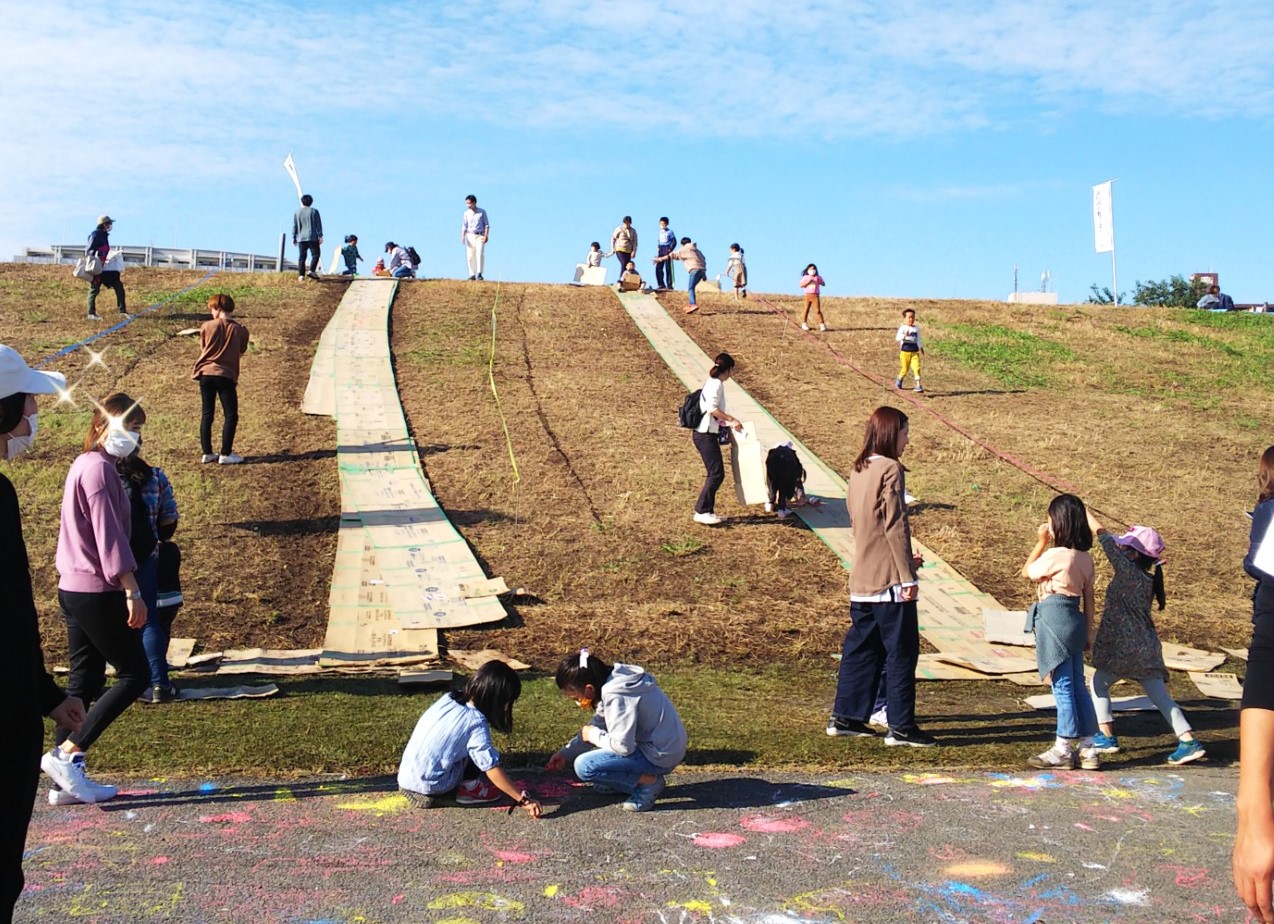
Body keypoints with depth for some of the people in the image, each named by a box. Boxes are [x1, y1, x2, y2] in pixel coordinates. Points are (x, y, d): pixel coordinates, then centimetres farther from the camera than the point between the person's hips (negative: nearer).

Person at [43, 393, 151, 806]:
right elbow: (108, 533, -20)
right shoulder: (99, 469, -14)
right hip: (98, 591, -10)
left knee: (84, 682, 11)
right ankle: (65, 754, -5)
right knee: (135, 674, -3)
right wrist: (132, 591, -22)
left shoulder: (84, 465, 16)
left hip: (73, 588, 10)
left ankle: (68, 777, 14)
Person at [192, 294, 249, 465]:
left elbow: (202, 348, 9)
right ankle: (225, 454, 0)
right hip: (226, 375, -2)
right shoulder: (240, 330, -3)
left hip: (205, 373, 2)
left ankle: (207, 453, 13)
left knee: (207, 414, 10)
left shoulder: (207, 326, -2)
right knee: (231, 415, 5)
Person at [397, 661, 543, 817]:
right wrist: (524, 800, -16)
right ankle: (469, 788, 5)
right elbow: (492, 769, -19)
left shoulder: (449, 698, 1)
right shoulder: (476, 721, -18)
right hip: (430, 785, -7)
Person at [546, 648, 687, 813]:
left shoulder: (617, 698, -24)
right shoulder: (609, 684, 4)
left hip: (660, 756, -10)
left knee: (583, 766, -14)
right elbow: (596, 725, 16)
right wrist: (566, 753, 11)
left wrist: (593, 735, -9)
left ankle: (648, 781, -8)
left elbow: (623, 746, -26)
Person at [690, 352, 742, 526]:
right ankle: (701, 511, -7)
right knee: (717, 473, -9)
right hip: (706, 435, -10)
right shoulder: (716, 384, -13)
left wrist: (725, 421, 21)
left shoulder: (712, 383, 16)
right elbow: (712, 408, -24)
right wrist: (731, 420, -21)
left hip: (706, 434, 10)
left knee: (715, 473, 12)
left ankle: (707, 511, 15)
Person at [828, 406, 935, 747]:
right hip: (889, 579, -8)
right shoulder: (890, 469, -13)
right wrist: (908, 576, -14)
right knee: (902, 651, -1)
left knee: (861, 647, 14)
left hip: (861, 579, 8)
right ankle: (901, 727, 4)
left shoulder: (859, 471, 12)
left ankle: (845, 717, 19)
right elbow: (896, 526, -17)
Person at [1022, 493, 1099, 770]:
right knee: (1077, 685, 12)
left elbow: (1026, 572, -1)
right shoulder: (1085, 557, 8)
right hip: (1074, 621, 8)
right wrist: (1088, 632, 18)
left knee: (1062, 687, -1)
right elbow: (1088, 597, 12)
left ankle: (1063, 750, 7)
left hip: (1053, 620, -8)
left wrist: (1041, 541, 3)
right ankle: (1088, 749, 17)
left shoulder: (1055, 555, -16)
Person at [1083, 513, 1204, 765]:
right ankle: (1188, 741, 4)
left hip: (1125, 648, -7)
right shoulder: (1148, 579, 6)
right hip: (1147, 647, 7)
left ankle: (1106, 737, 11)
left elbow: (1102, 534, -11)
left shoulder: (1128, 571, -14)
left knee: (1099, 682, 10)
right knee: (1159, 694, 10)